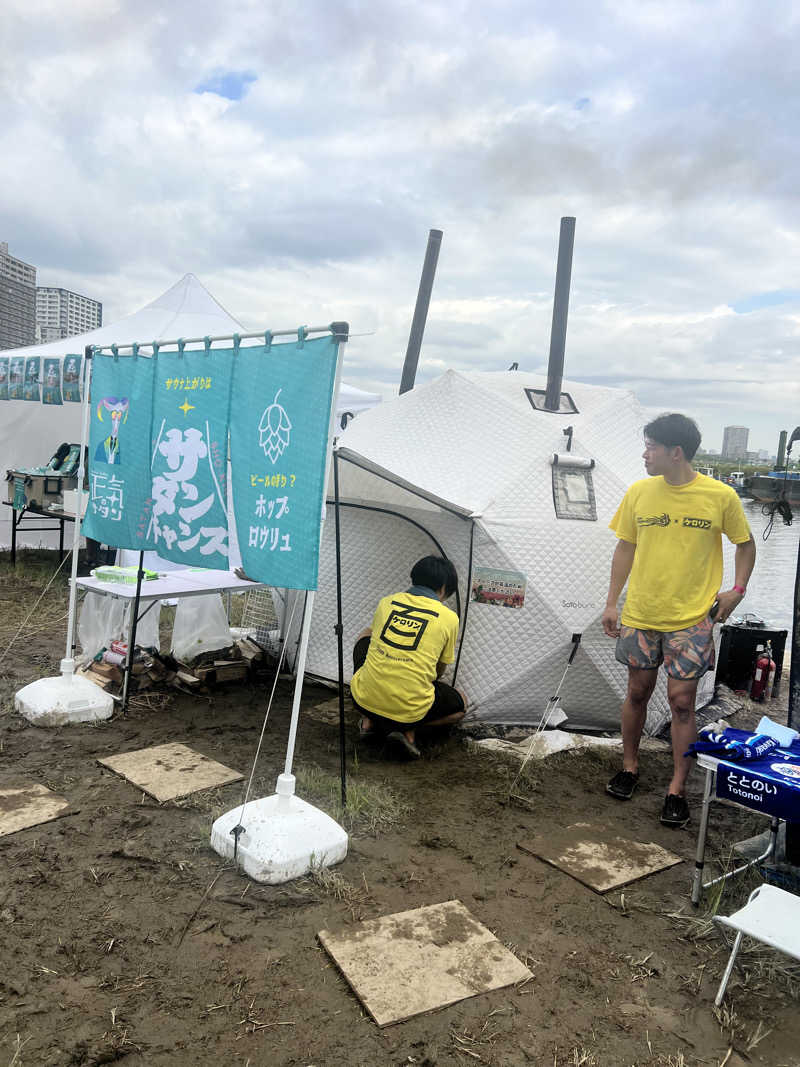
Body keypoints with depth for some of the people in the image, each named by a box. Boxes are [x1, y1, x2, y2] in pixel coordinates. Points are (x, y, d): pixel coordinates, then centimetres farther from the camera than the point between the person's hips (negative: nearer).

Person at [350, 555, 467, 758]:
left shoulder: (386, 602, 6)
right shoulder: (449, 618, -1)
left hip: (363, 701, 2)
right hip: (408, 710, -2)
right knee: (461, 704, 28)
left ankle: (368, 722, 21)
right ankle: (408, 729, 1)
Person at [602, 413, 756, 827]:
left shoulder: (721, 496, -9)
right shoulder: (639, 492, -2)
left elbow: (746, 544, 7)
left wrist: (737, 589, -6)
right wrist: (612, 602, 5)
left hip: (691, 619, -2)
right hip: (640, 614, 3)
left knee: (681, 701, 0)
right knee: (637, 692, 13)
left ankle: (677, 788, 14)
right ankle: (629, 767, 32)